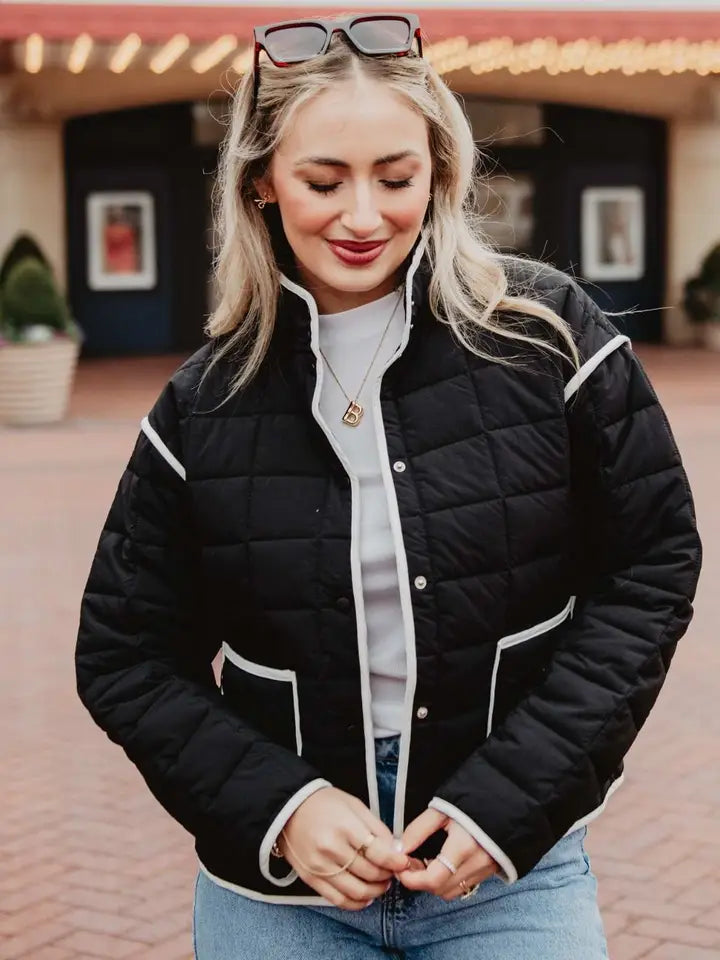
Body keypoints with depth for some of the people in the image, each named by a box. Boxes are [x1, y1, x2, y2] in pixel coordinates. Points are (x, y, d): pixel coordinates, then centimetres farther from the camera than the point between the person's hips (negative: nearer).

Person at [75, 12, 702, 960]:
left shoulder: (548, 336, -8)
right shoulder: (206, 402, -4)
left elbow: (650, 570, -4)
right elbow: (126, 658, 2)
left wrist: (511, 799, -12)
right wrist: (277, 809, -12)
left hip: (515, 870, -1)